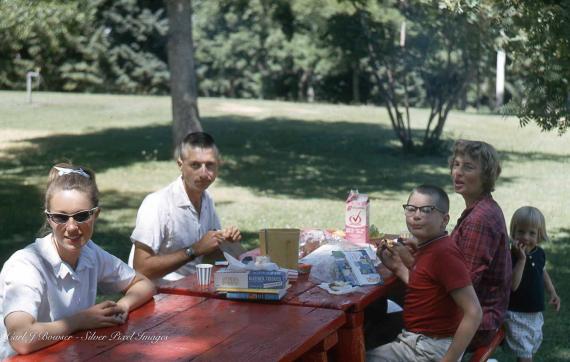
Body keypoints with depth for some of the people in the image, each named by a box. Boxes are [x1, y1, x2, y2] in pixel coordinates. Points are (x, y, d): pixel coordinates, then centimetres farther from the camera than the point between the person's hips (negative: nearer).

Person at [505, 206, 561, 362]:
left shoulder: (539, 253, -1)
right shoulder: (511, 256, -23)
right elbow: (513, 285, -33)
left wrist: (552, 292, 11)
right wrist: (521, 259, -35)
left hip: (536, 312, 8)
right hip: (517, 313, -7)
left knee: (533, 344, 25)